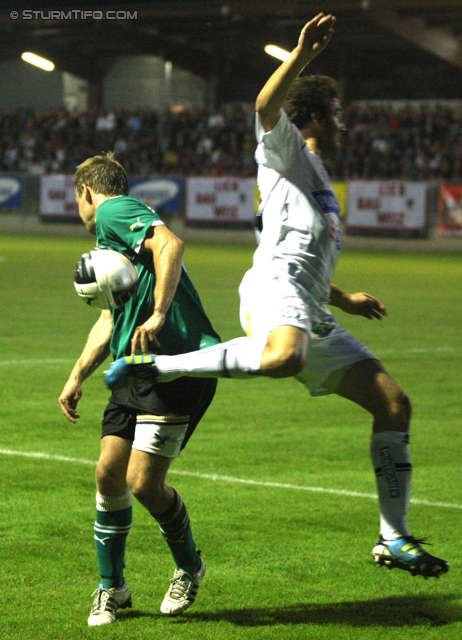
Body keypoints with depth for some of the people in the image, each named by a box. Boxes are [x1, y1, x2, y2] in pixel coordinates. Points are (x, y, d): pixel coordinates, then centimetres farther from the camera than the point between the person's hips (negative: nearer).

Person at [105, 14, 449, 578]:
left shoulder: (317, 180, 37)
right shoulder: (285, 149, 12)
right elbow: (267, 106, -12)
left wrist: (344, 299, 45)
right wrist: (302, 54, -20)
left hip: (313, 316, 9)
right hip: (275, 284, -9)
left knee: (394, 403, 1)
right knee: (283, 357, -43)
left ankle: (394, 539, 3)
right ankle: (154, 366, -29)